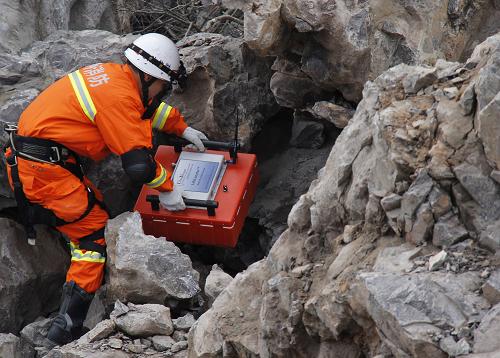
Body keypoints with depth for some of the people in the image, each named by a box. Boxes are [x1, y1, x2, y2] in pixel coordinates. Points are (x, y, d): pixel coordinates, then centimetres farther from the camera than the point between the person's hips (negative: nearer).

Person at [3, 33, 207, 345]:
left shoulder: (113, 74, 12)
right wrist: (168, 188, -5)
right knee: (94, 234, -4)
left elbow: (149, 106, 33)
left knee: (95, 207, 21)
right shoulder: (119, 97, -18)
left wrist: (183, 128, 37)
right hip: (42, 170, -10)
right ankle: (67, 327, -6)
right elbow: (139, 164, -19)